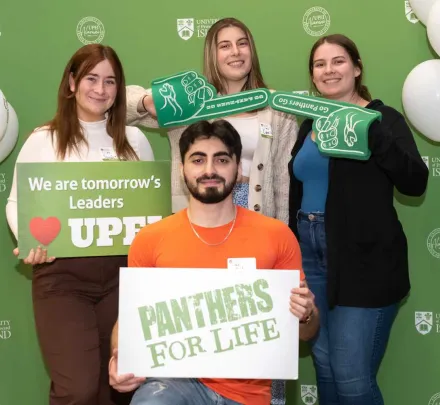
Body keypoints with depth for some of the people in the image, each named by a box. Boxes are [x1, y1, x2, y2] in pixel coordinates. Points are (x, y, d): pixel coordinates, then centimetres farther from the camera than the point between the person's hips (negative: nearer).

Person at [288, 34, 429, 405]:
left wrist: (371, 129, -28)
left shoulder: (383, 118, -5)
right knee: (325, 366, 14)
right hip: (310, 251, 6)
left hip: (364, 260, -6)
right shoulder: (310, 125, 12)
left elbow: (416, 182, -19)